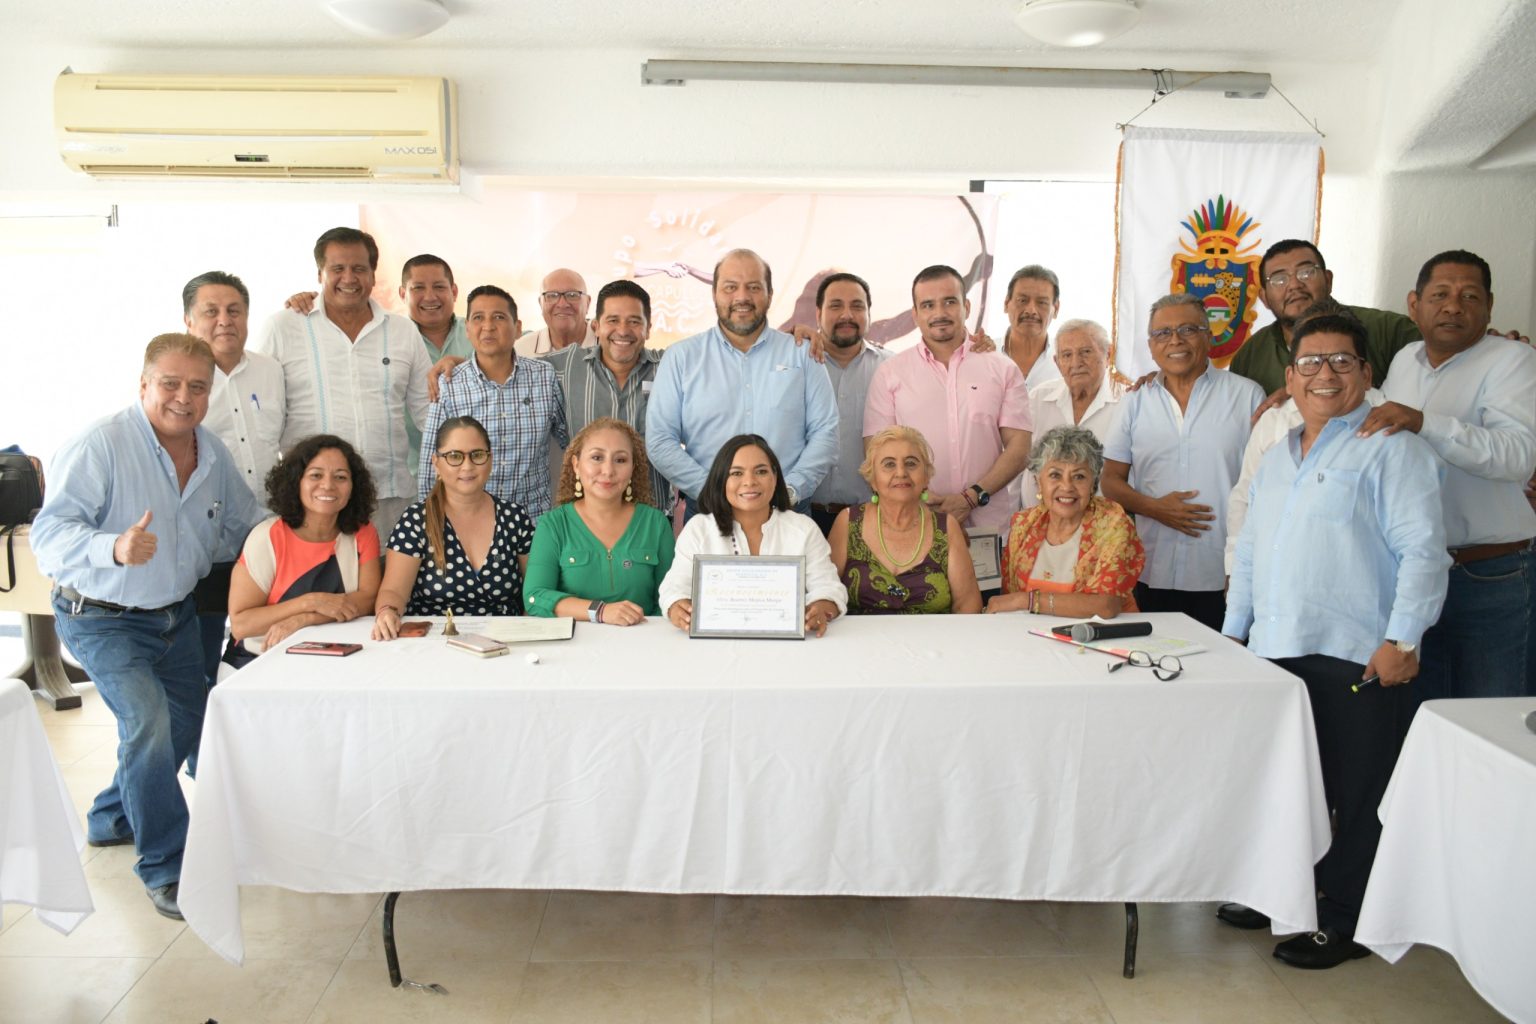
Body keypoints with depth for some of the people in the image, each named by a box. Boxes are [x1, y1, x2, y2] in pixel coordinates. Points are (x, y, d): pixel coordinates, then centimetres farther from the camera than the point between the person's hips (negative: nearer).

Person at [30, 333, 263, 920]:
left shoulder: (213, 454, -1)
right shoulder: (101, 444, -22)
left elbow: (243, 529, 12)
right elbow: (50, 533, -28)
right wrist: (114, 547, -46)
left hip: (176, 614, 8)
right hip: (103, 621, -8)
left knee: (185, 723, 19)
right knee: (147, 720, -23)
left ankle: (112, 819, 44)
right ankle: (165, 870, -9)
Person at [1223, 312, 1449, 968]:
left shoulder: (1391, 448, -4)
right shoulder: (1275, 458, 18)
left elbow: (1423, 550, -11)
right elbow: (1250, 552, 23)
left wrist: (1401, 639, -17)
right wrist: (1235, 629, 19)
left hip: (1357, 659, -6)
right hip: (1275, 652, 7)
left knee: (1355, 796, 4)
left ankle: (1345, 924, 18)